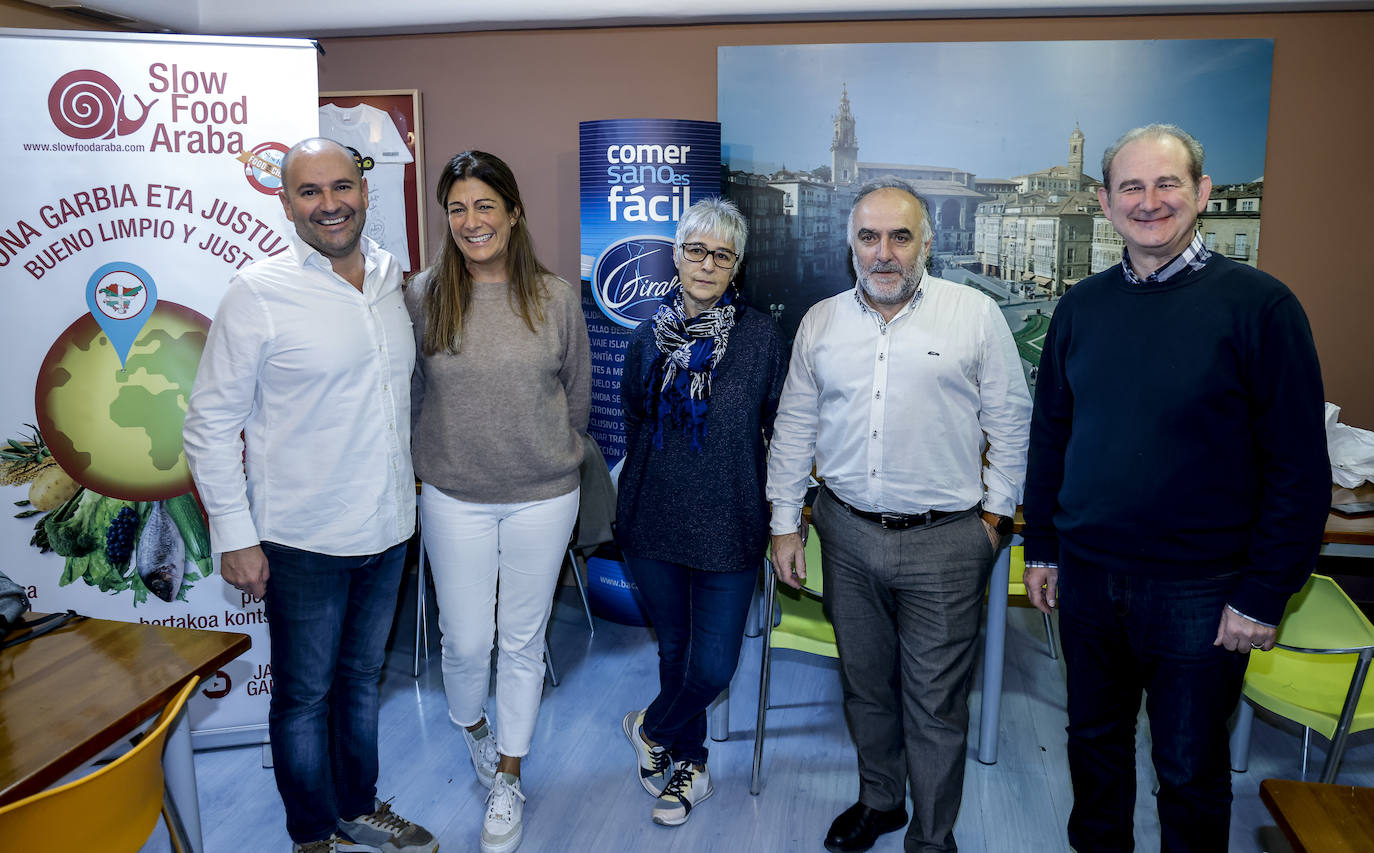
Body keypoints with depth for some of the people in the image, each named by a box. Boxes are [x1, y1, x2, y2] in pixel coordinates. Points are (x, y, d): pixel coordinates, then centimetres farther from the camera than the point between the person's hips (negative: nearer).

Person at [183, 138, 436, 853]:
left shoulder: (392, 277, 3)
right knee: (304, 694, 11)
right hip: (303, 539, -5)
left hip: (387, 527, 5)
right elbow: (210, 423, -9)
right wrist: (234, 535, -12)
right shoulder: (258, 293, -13)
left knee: (362, 677, 21)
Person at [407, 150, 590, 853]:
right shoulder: (423, 295, -5)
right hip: (453, 497, 0)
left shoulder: (556, 296, -4)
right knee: (466, 640, 8)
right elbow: (410, 389, 6)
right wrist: (440, 454, 8)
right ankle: (471, 725, 44)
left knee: (522, 639, 11)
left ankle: (507, 776, 32)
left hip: (543, 495, 0)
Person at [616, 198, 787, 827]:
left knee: (714, 665, -2)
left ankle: (652, 730, 29)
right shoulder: (648, 338, 3)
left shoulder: (761, 336, -5)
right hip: (654, 520, 3)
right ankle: (689, 763, 39)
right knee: (673, 646, 17)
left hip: (729, 526, -3)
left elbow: (781, 427, 0)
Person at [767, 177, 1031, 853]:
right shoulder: (820, 322, 6)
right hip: (849, 535, 3)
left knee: (935, 702, 5)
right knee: (865, 685, 17)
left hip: (945, 543, -3)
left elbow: (1011, 421, 3)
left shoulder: (976, 315, -3)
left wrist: (996, 513, 1)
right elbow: (794, 428, 10)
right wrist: (784, 524, 9)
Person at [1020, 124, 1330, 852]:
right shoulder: (1081, 306, 2)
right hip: (1087, 575, 4)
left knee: (1190, 768, 13)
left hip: (1199, 592, -4)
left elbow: (1299, 468, -10)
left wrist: (1264, 595, -12)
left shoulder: (1258, 305, -11)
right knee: (1094, 740, 20)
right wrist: (1041, 546, 8)